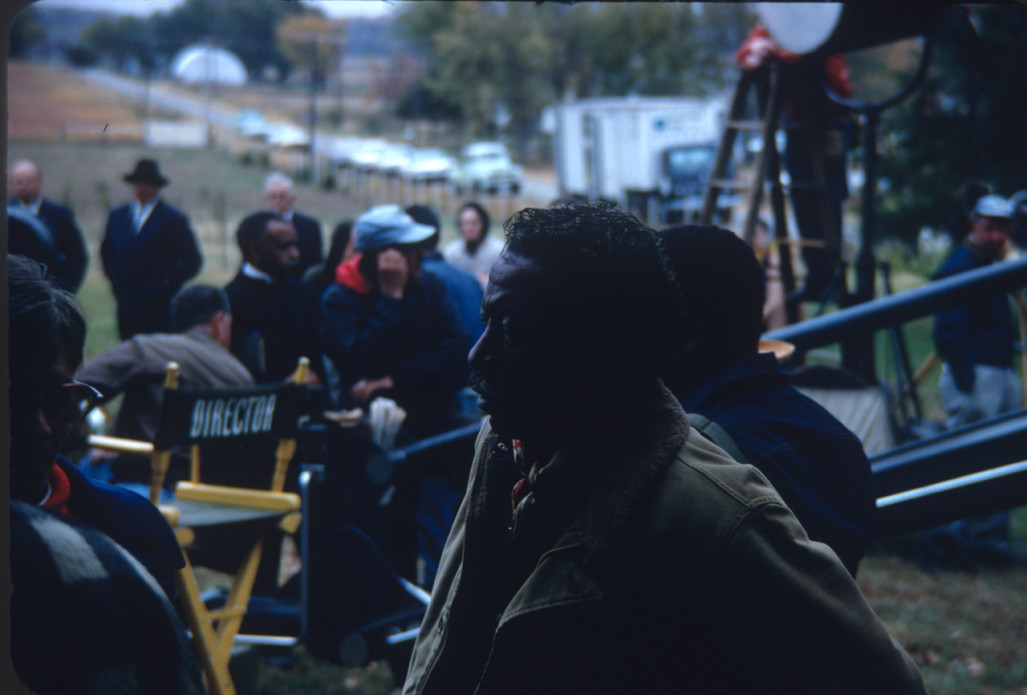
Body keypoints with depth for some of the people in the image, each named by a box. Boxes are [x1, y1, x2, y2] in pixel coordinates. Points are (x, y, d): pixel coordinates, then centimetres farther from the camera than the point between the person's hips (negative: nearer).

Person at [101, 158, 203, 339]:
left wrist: (168, 285, -8)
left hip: (160, 309, -4)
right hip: (126, 308, 4)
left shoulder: (173, 219, -2)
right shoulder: (117, 216, 14)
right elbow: (106, 252, 25)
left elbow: (193, 260, -3)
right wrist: (115, 280, 13)